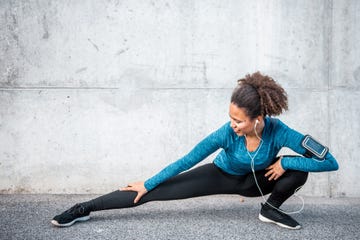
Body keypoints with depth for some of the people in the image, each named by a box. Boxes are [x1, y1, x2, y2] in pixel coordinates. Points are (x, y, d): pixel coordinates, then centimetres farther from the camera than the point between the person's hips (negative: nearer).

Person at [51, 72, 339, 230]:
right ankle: (85, 208, -5)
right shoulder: (226, 134, -35)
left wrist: (285, 162, -36)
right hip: (221, 176, -1)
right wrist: (147, 183, -19)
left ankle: (271, 209, 2)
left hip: (254, 181, 2)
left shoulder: (279, 132, -35)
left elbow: (331, 163, -32)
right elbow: (186, 161, -24)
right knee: (154, 192, -13)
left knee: (297, 169, -27)